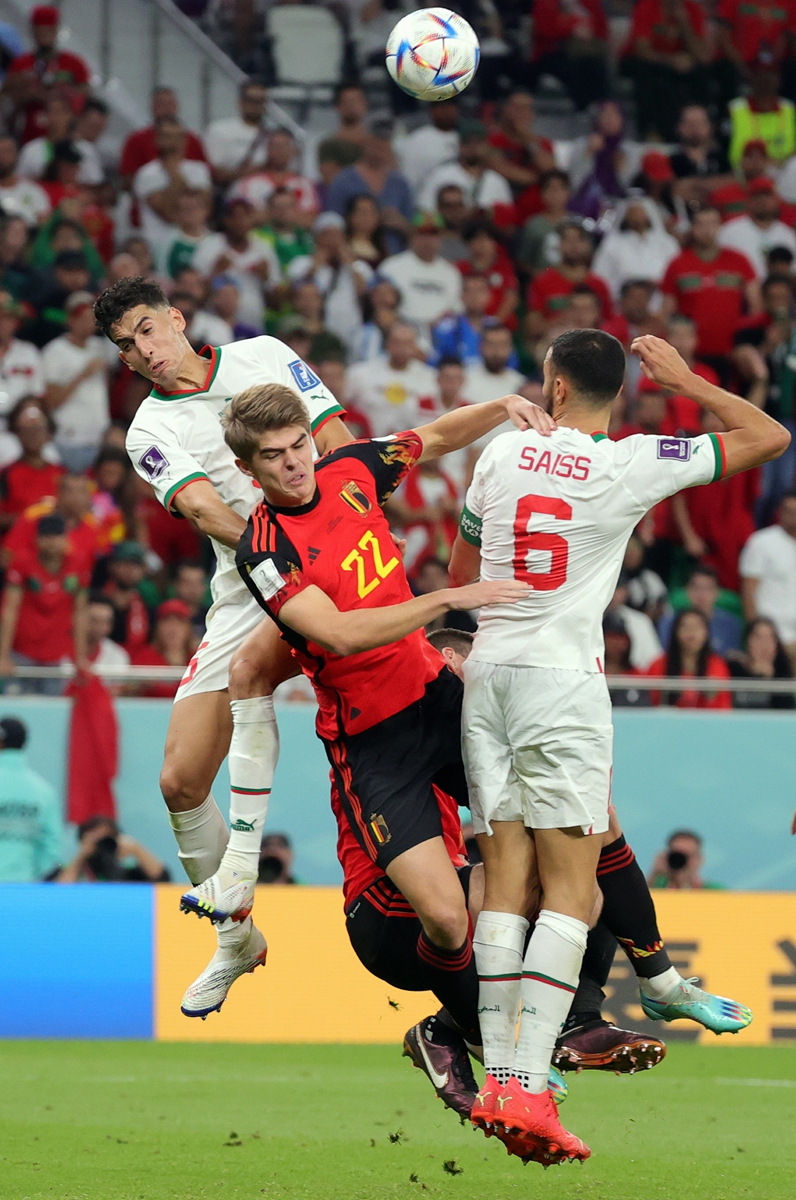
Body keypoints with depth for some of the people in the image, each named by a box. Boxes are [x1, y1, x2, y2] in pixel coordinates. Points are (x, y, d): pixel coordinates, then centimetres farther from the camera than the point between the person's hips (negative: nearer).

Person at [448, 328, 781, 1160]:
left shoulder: (502, 454, 6)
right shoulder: (634, 465, -6)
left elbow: (459, 576, 21)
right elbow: (771, 437, 2)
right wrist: (684, 381, 12)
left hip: (488, 668, 5)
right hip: (563, 678, -5)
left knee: (506, 877, 5)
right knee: (571, 888, -5)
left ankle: (498, 1077, -1)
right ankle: (530, 1089, -17)